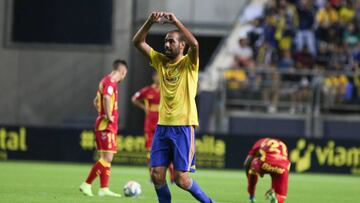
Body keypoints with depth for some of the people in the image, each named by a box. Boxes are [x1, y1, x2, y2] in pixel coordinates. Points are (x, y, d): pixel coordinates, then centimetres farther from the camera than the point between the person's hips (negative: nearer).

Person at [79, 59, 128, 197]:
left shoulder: (106, 81, 17)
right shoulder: (110, 82, -13)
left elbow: (96, 101, 29)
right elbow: (106, 98, -33)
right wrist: (108, 116, -25)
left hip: (103, 125, 10)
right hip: (107, 126, -10)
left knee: (106, 158, 10)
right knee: (107, 158, -12)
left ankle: (104, 189, 10)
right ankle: (86, 185, -12)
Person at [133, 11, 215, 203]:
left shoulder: (189, 63, -3)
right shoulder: (160, 61, 11)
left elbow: (194, 44, -24)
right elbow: (138, 42, 5)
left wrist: (175, 21, -20)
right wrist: (150, 22, -9)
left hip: (183, 126, -5)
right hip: (162, 126, 5)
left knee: (181, 179, -6)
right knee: (156, 174, -2)